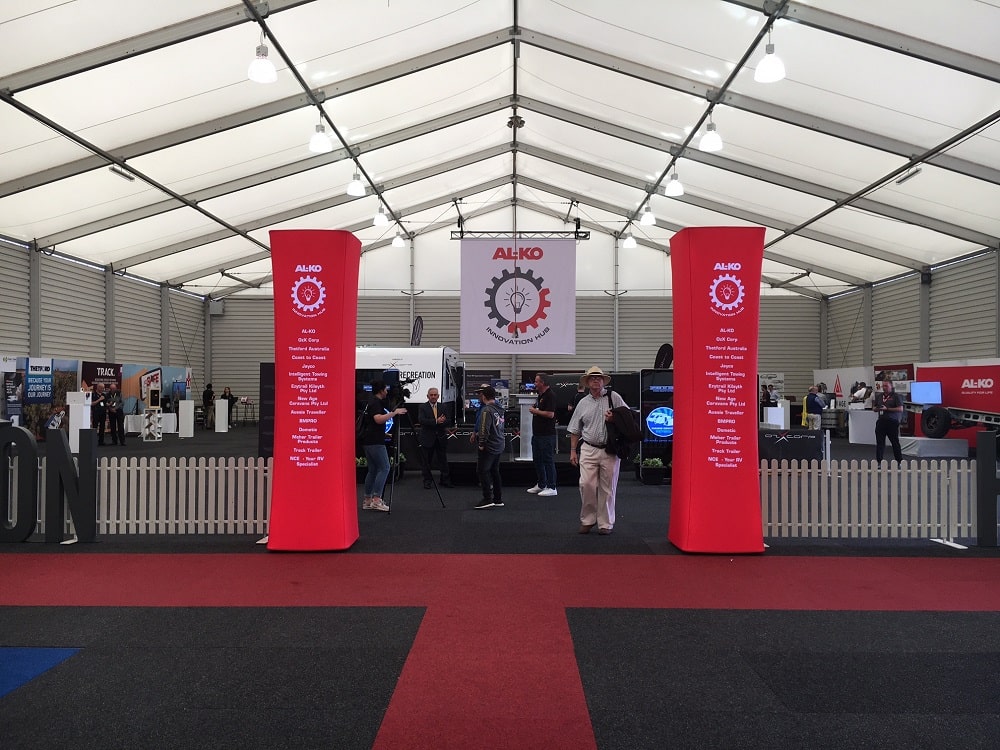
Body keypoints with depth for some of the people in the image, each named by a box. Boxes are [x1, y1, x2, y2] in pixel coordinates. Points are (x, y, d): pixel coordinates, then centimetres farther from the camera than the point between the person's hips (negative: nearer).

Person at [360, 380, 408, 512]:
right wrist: (394, 412, -20)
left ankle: (367, 501, 12)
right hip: (375, 442, -10)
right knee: (384, 468, -8)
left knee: (373, 470, 11)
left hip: (368, 441, 10)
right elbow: (379, 419, -27)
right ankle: (376, 500, -11)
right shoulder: (376, 402, -13)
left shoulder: (371, 402, 18)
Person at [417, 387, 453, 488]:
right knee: (427, 461, 5)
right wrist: (436, 421, -23)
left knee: (443, 460, 7)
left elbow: (448, 422, 1)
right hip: (428, 438, -3)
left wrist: (439, 422, -19)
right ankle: (427, 481, 15)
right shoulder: (422, 407, -1)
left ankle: (445, 480, 16)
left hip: (441, 438, 3)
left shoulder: (443, 407, 9)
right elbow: (421, 421, -16)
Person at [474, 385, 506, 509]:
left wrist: (481, 444, -11)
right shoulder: (499, 409, 10)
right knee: (495, 472, 15)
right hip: (499, 446, 9)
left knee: (482, 471, -2)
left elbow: (484, 429, -20)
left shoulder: (487, 410, -16)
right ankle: (498, 499, 18)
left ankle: (488, 499, -5)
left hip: (488, 447, -9)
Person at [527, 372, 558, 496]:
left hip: (547, 434, -10)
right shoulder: (540, 395, 15)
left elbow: (550, 414, -23)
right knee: (537, 460, 14)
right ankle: (541, 485, 24)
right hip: (537, 433, 10)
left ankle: (551, 488, 1)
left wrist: (536, 411, -13)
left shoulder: (550, 395, -14)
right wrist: (533, 410, 7)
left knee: (548, 460, -5)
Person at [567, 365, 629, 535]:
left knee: (607, 488, 4)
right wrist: (573, 451, 10)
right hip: (589, 449, 1)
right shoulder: (583, 403, 11)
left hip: (610, 450, -1)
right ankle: (587, 520, 8)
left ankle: (606, 523, 15)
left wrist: (615, 418, -13)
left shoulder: (614, 397, 5)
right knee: (586, 484, -8)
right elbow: (575, 430, 15)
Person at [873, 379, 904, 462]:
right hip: (881, 421, 5)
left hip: (892, 422, -5)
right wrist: (877, 409, -5)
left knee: (895, 442, 2)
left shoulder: (896, 396, -3)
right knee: (879, 442, 3)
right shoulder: (879, 396, 13)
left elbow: (900, 409, -11)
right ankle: (878, 461, 7)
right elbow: (874, 408, 19)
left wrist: (887, 409, -17)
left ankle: (900, 461, 11)